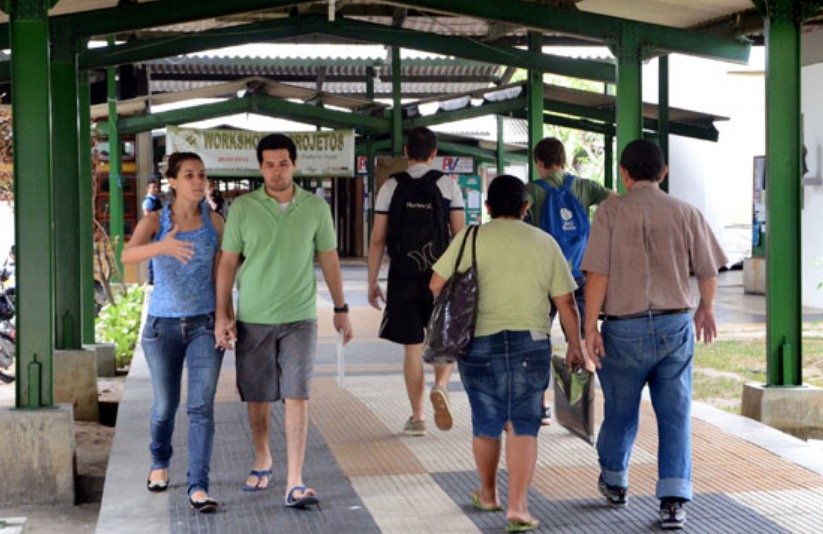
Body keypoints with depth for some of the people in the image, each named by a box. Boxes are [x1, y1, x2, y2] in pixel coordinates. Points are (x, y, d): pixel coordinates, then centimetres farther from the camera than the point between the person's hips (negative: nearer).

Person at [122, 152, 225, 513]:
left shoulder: (214, 222, -1)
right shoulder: (154, 222, -8)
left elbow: (219, 274, 6)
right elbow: (127, 256, -28)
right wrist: (163, 247, -47)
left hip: (204, 324, 0)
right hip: (163, 324, 0)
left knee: (201, 407, -11)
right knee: (165, 405, 14)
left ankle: (199, 487, -12)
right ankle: (160, 462, 42)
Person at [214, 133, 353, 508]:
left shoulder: (316, 208, 1)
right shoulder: (242, 208, -2)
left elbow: (328, 260, 9)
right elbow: (228, 262, 1)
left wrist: (341, 309, 11)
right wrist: (222, 314, -3)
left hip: (299, 318, 0)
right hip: (253, 319, 1)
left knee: (296, 396, -9)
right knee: (258, 397, 10)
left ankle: (294, 483, -11)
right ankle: (262, 460, 34)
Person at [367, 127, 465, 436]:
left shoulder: (391, 187, 2)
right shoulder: (447, 185, 1)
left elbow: (377, 239, 0)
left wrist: (372, 283, 6)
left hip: (403, 275, 0)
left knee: (412, 347, 6)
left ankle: (417, 417, 9)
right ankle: (441, 387, -12)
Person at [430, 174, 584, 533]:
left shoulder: (471, 238, 0)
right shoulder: (545, 243, 5)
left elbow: (437, 284, -1)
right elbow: (565, 302, 4)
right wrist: (575, 344, 16)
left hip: (480, 344, 0)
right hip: (531, 344, 0)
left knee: (486, 423, 15)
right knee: (524, 425, 2)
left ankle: (488, 494, 34)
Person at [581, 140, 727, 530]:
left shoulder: (611, 211, -7)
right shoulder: (685, 213, 0)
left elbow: (598, 274, -13)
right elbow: (708, 271, 5)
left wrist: (590, 327, -9)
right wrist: (706, 308, 23)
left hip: (625, 329, -1)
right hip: (676, 325, 1)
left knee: (620, 410, 17)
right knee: (675, 413, 6)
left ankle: (614, 482, 37)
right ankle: (673, 500, -1)